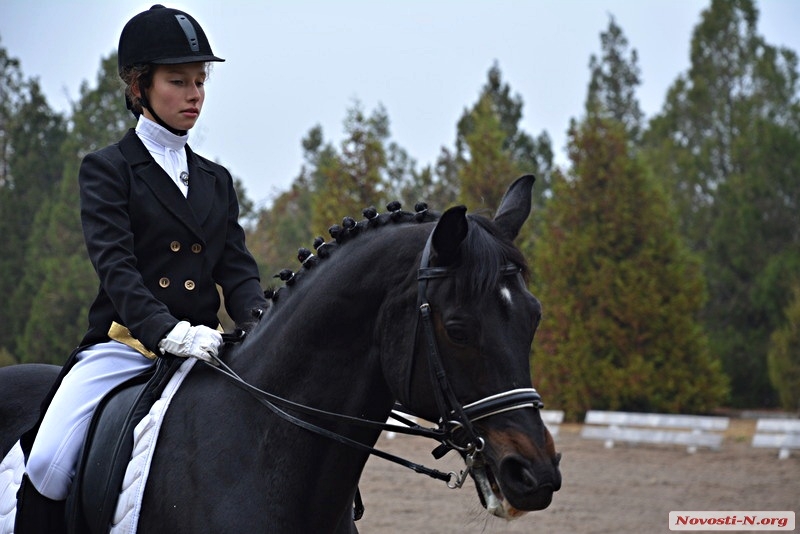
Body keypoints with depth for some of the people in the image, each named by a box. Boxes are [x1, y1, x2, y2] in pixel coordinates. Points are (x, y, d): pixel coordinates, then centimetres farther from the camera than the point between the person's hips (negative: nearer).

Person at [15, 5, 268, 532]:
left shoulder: (217, 181, 18)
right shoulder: (108, 168, 3)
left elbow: (237, 268, 10)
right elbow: (115, 265, -11)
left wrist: (261, 319, -14)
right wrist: (166, 331, -28)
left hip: (201, 347, 4)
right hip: (124, 345, -4)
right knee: (47, 466, -25)